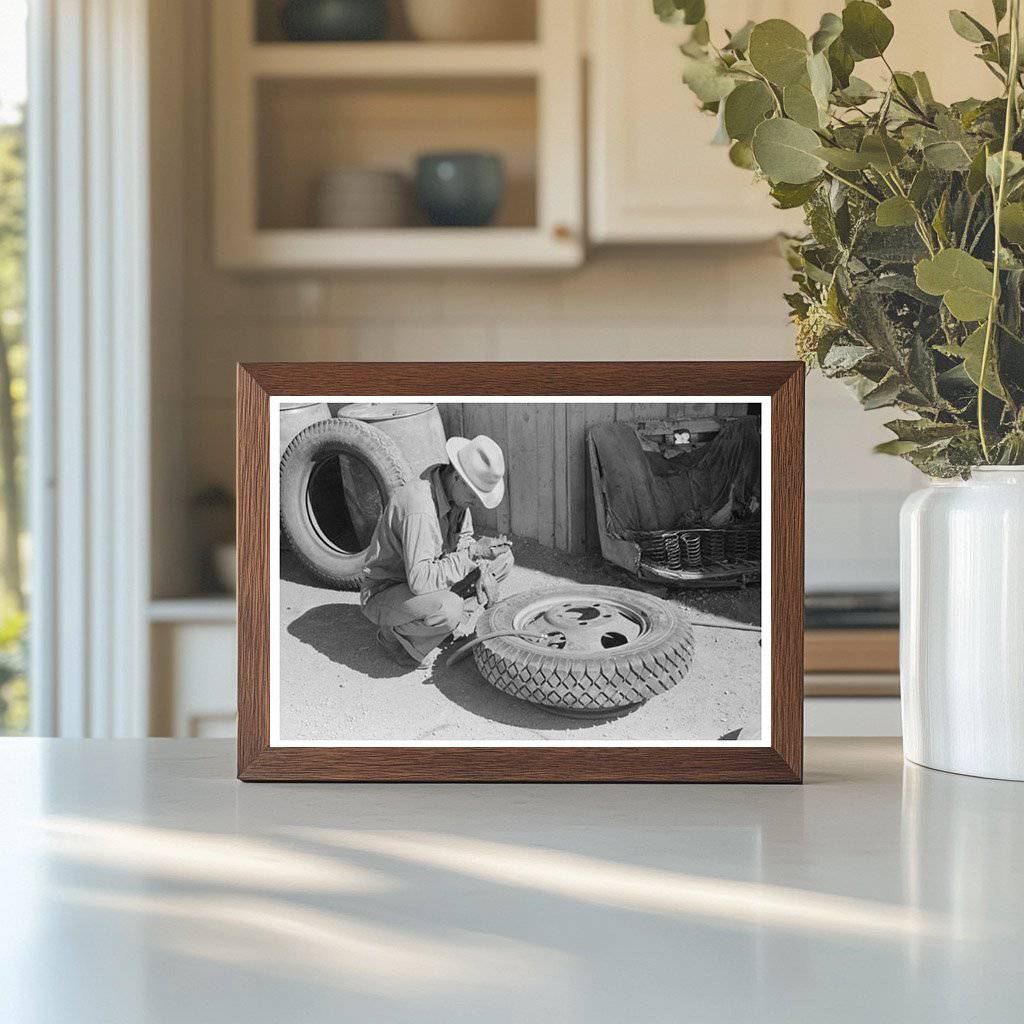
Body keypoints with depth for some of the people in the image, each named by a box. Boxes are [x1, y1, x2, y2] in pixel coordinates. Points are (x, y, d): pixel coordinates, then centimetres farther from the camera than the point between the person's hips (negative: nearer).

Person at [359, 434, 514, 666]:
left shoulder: (457, 489, -6)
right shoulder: (419, 508, -35)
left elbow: (463, 538, 11)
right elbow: (420, 580, -40)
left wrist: (481, 570, -9)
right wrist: (472, 553, -38)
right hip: (383, 592, -9)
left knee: (502, 559, 3)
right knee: (447, 609, -38)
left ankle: (454, 623, 7)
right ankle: (394, 634, -8)